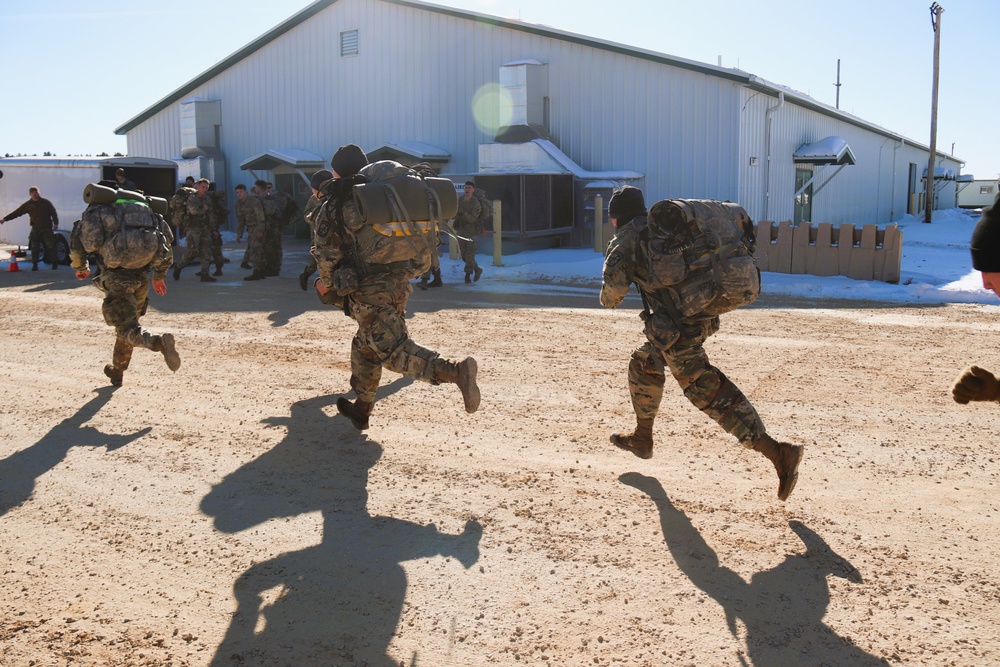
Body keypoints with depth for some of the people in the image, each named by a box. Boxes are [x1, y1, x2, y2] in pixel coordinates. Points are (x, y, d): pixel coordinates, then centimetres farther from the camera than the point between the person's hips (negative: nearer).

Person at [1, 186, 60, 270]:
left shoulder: (46, 202, 2)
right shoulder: (28, 204, 5)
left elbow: (53, 213, 4)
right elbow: (16, 212, 5)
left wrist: (55, 223, -6)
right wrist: (5, 219, 1)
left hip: (47, 228, -2)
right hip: (35, 229, 2)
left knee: (50, 246, -4)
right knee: (34, 247, -1)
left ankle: (55, 263, 3)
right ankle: (35, 265, 5)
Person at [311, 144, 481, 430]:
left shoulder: (333, 208, -3)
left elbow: (327, 256, -3)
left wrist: (327, 284, 16)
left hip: (367, 292, -7)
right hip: (399, 285, 7)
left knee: (395, 350, -12)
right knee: (366, 347, 23)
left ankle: (456, 372, -34)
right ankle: (360, 410, 32)